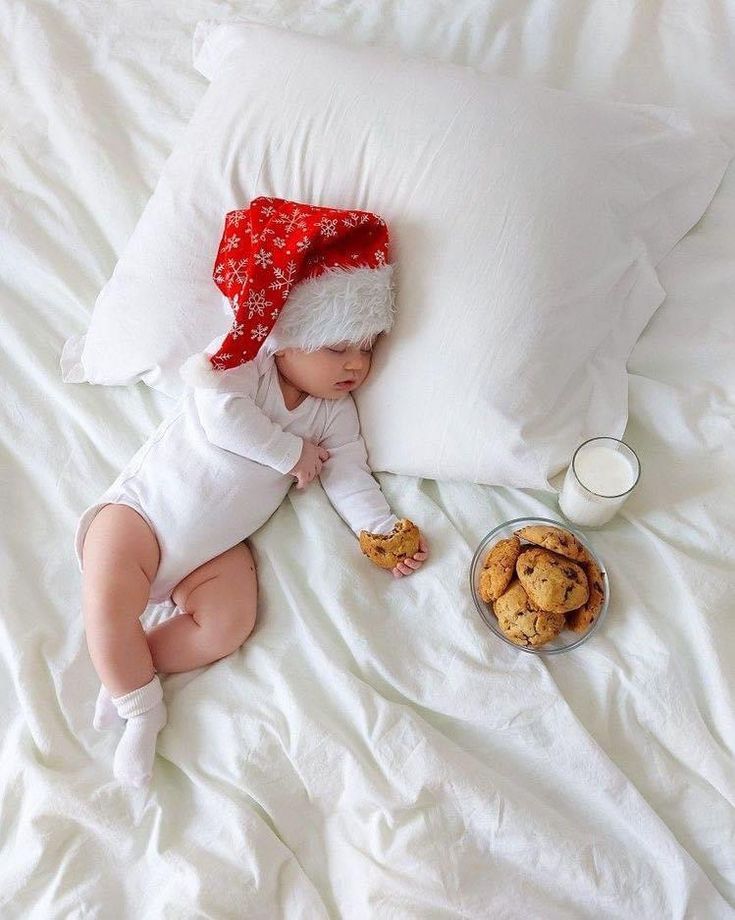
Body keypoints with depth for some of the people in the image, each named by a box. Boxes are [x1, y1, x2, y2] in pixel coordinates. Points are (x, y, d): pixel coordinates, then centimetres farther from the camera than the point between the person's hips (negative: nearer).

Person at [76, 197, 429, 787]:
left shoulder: (335, 414, 4)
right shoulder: (242, 365, -12)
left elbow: (349, 476, 2)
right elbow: (222, 415, -29)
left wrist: (384, 530, -13)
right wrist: (291, 454, -21)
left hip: (217, 547, 4)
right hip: (144, 511, -4)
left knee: (229, 627, -15)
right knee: (108, 605, -20)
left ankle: (122, 672, 0)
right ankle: (141, 707, 1)